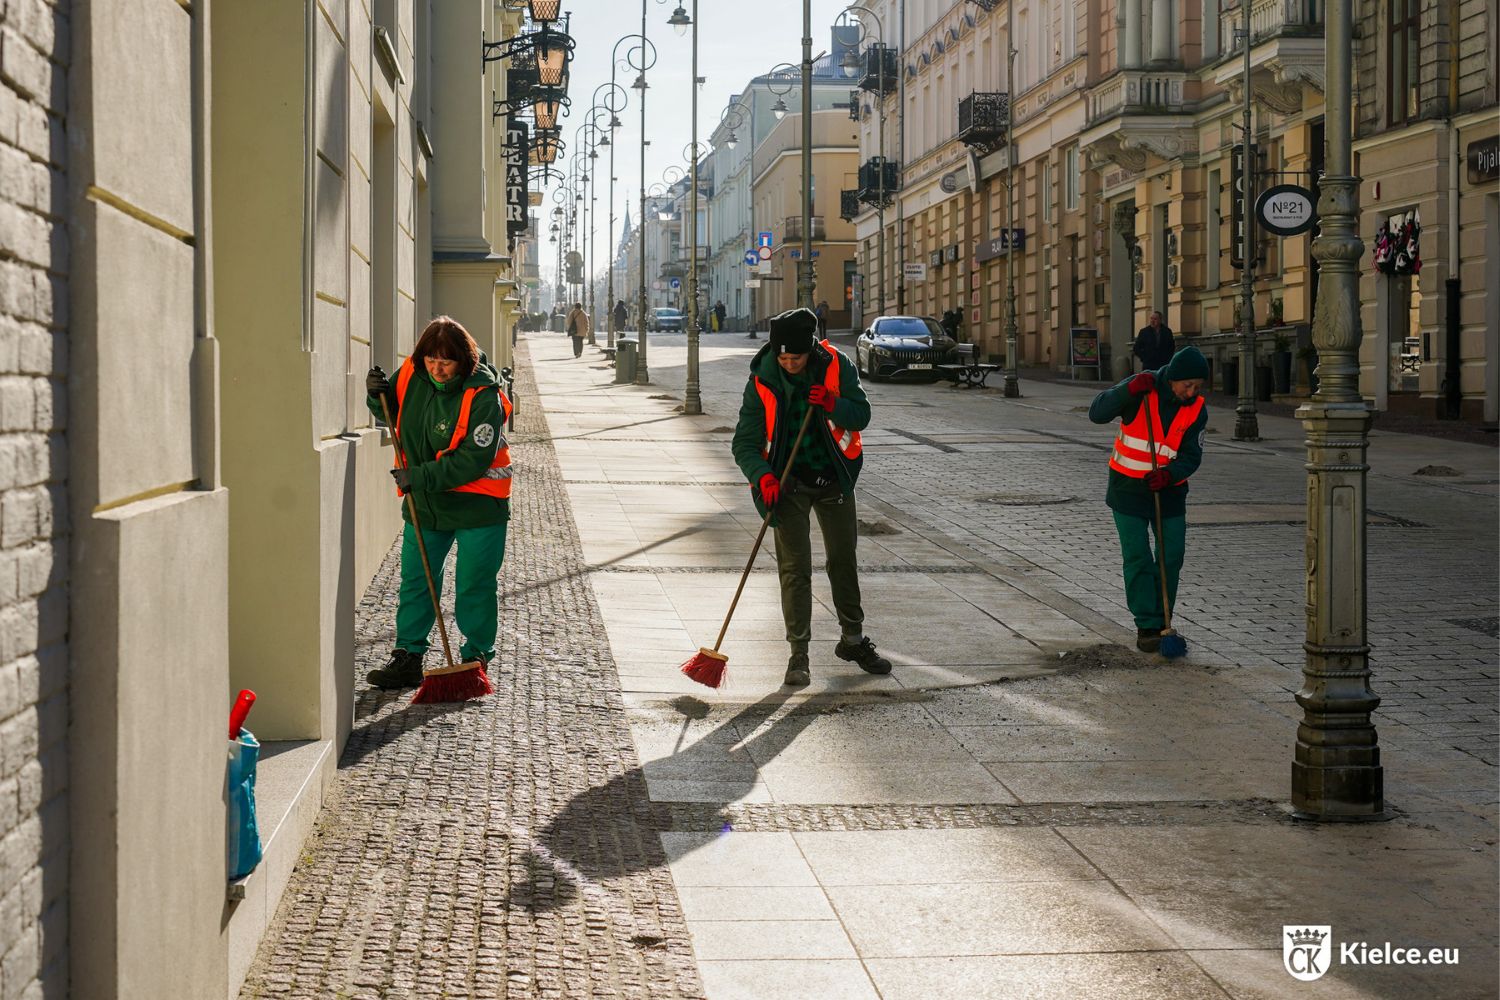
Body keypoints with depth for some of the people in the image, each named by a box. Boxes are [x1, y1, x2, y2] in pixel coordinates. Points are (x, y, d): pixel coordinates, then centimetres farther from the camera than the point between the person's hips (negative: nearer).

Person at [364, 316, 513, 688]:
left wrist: (421, 477, -25)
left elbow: (473, 460, -24)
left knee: (474, 586, 2)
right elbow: (391, 411, 17)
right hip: (423, 503, 6)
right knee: (415, 581, 8)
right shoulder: (411, 374, -4)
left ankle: (476, 657, 15)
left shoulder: (483, 397, -21)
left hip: (476, 503, -5)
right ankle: (407, 657, 16)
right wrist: (379, 394, -6)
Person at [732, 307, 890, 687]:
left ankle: (853, 639, 30)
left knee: (844, 560, 13)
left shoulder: (836, 366, -11)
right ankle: (798, 654, 2)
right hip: (788, 483, -2)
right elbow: (745, 442, -13)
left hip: (835, 479, 2)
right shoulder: (762, 381, -14)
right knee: (794, 567, -5)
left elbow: (862, 415, -7)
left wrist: (834, 405, -27)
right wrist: (762, 476, -31)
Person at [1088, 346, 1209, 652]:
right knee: (1137, 558, -5)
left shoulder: (1197, 409, -7)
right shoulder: (1142, 390, -15)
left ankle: (1161, 623, 16)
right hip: (1128, 488, -3)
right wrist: (1129, 391, -36)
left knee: (1172, 557, 3)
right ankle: (1147, 626, 0)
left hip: (1169, 489, 3)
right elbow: (1097, 413, -21)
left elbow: (1191, 457, -9)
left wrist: (1168, 475, -29)